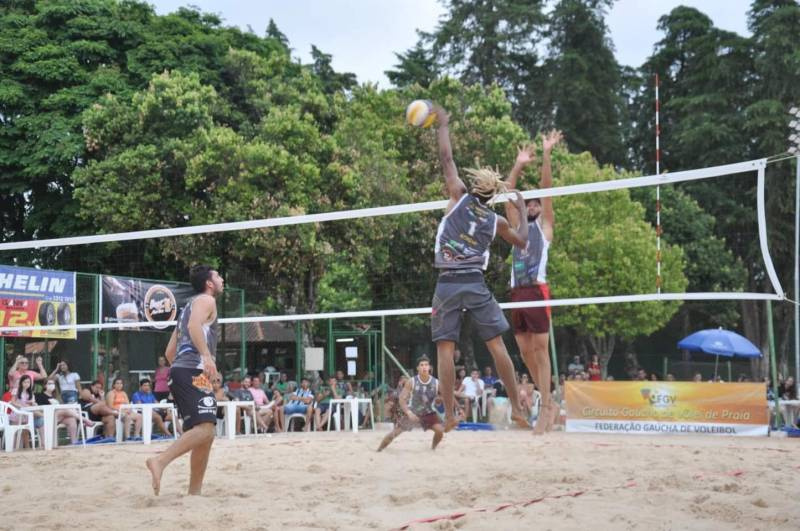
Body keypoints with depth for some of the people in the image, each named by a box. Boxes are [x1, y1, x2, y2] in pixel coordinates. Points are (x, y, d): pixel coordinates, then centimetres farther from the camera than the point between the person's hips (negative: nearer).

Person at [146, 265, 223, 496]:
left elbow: (169, 352, 30)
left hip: (179, 371, 10)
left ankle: (194, 492, 8)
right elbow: (194, 325, -19)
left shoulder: (190, 305, 31)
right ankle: (160, 460, -35)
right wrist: (206, 355, -30)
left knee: (205, 435, 10)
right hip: (193, 371, -10)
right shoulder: (205, 299, 4)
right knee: (205, 428, -22)